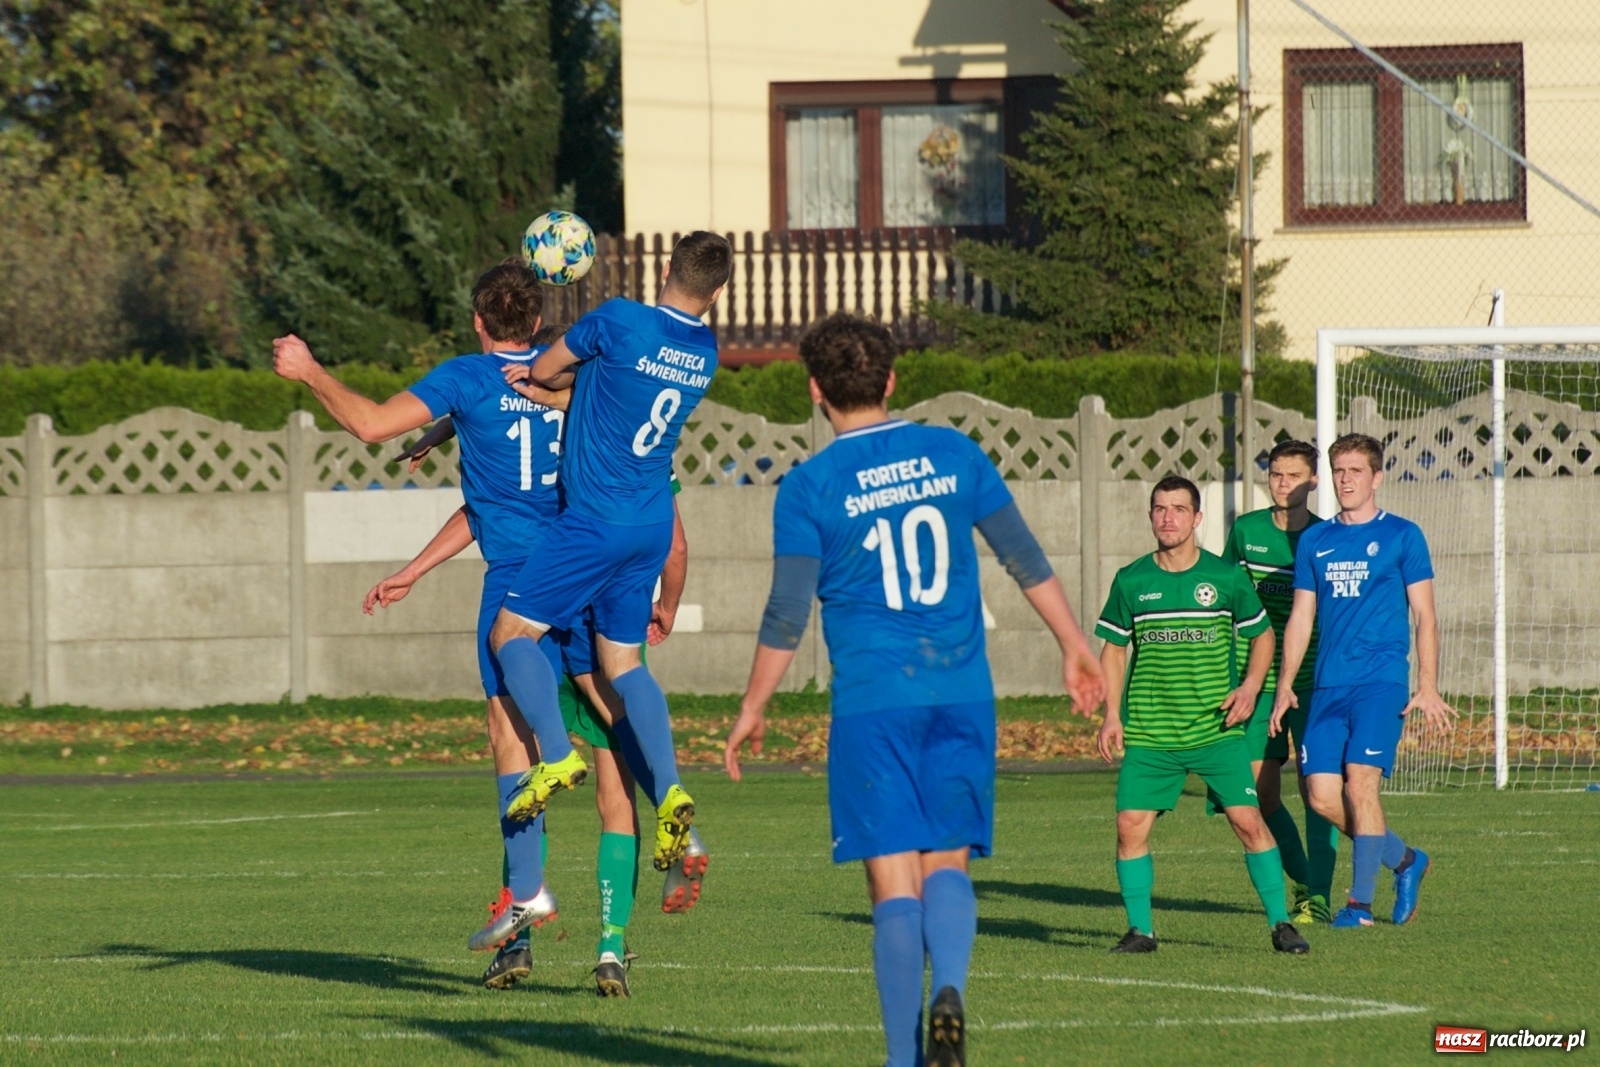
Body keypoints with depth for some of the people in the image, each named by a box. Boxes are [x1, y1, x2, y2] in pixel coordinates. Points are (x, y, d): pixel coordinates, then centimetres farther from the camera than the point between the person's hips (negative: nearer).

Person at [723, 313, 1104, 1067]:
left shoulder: (809, 487, -4)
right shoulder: (953, 455, 5)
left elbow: (787, 617, -4)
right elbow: (1025, 559, 9)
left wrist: (751, 711, 7)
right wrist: (1074, 647, 20)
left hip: (873, 702, -2)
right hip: (962, 694, 2)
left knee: (895, 882, 0)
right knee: (947, 864, 8)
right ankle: (949, 990, -20)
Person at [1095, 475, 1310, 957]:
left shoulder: (1226, 578, 0)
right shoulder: (1131, 581, 3)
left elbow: (1263, 635, 12)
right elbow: (1114, 648, 13)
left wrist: (1250, 687, -4)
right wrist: (1112, 714, 4)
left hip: (1217, 731, -1)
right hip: (1148, 733, 1)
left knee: (1248, 820, -9)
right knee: (1130, 825, -8)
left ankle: (1280, 923, 2)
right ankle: (1140, 929, 6)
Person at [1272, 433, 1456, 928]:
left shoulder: (1402, 536, 3)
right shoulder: (1315, 541, 14)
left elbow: (1424, 614, 1)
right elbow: (1301, 618, 18)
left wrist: (1428, 687, -7)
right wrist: (1285, 684, 11)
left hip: (1381, 681, -5)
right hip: (1329, 685, 5)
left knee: (1360, 784, -16)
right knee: (1322, 797, -4)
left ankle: (1361, 901, -8)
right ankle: (1404, 860, 18)